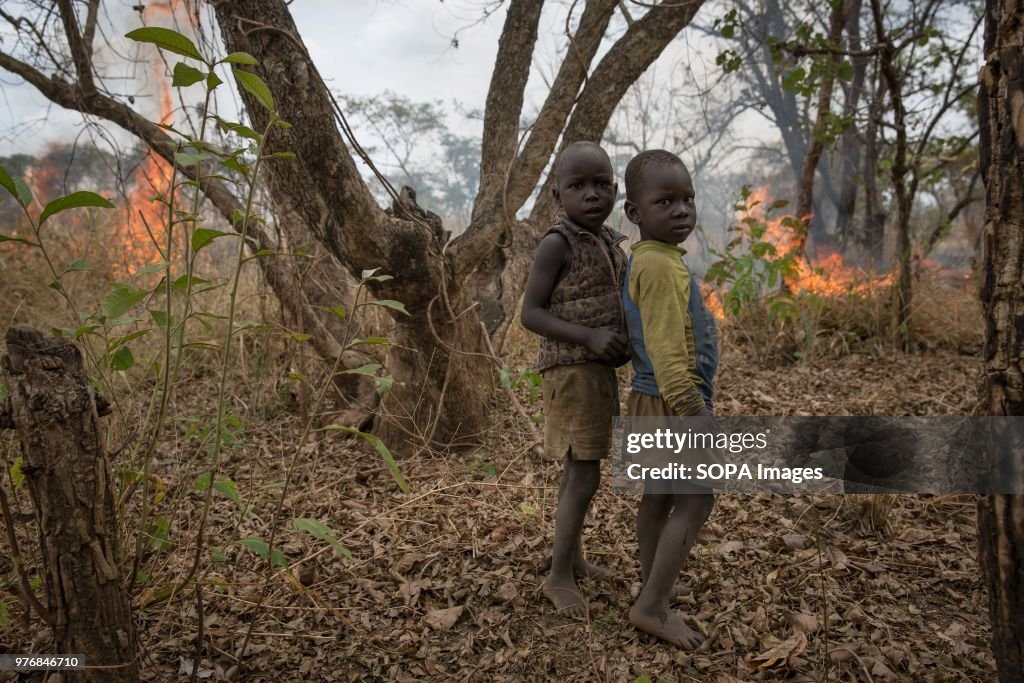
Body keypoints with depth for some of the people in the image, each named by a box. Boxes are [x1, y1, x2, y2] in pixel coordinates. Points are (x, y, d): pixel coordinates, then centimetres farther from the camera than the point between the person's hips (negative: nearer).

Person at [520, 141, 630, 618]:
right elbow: (530, 313, -18)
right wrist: (589, 338, -27)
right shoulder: (556, 244, -15)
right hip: (573, 371, -8)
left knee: (578, 471, 17)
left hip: (601, 370, 8)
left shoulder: (610, 242, 9)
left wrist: (632, 337, 3)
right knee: (584, 477, -6)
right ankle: (558, 576, 7)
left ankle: (574, 557, 31)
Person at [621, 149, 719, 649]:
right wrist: (693, 410, -23)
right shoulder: (661, 266, -22)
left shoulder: (640, 259, 11)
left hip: (651, 402, 10)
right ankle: (652, 606, 5)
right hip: (673, 403, -10)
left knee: (658, 497, 18)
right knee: (696, 501, -2)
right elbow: (667, 350, -26)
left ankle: (653, 587, 32)